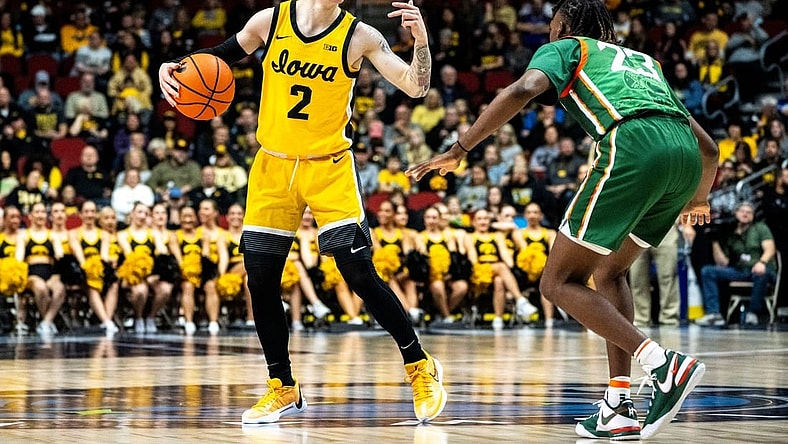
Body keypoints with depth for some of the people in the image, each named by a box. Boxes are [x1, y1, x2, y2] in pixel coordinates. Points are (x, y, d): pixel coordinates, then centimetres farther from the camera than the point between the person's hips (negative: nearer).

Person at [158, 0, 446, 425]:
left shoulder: (359, 36, -7)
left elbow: (415, 87, -9)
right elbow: (220, 56, 12)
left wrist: (420, 40, -27)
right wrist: (174, 67, -6)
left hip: (329, 168, -3)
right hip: (273, 166, 3)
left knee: (361, 275, -10)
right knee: (260, 280, 1)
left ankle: (420, 367, 8)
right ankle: (283, 389, 16)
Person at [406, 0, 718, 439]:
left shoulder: (565, 49, 23)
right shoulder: (643, 60, 38)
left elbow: (523, 90, -2)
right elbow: (709, 146, 38)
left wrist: (457, 151, 2)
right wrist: (700, 198, 58)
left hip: (633, 148, -7)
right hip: (686, 156, 7)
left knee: (559, 282, 3)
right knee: (610, 270, 25)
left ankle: (664, 363, -13)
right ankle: (619, 409, 14)